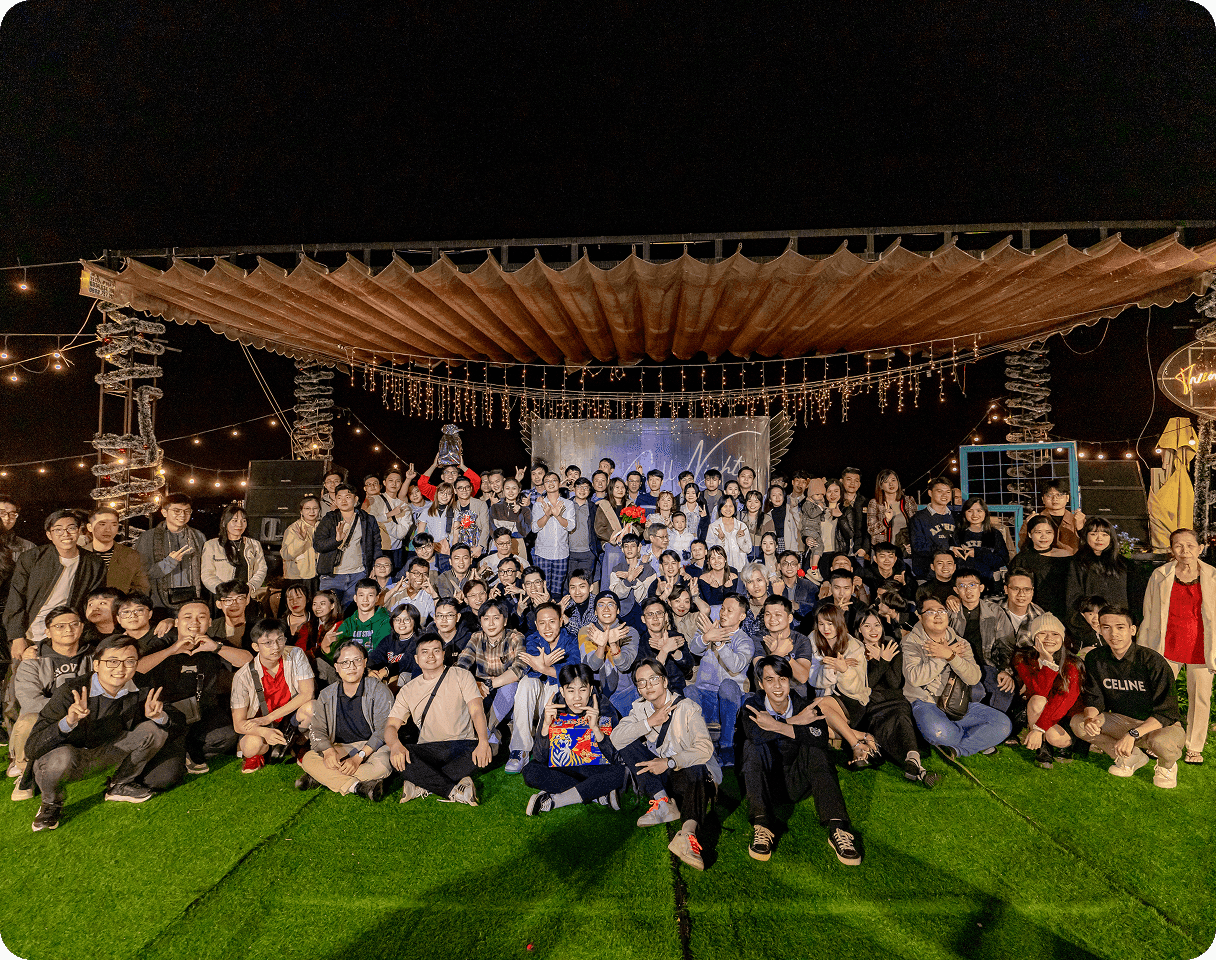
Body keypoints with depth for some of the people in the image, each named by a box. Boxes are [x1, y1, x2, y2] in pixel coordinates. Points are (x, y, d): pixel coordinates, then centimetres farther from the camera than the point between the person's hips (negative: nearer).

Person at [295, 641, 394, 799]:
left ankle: (323, 777, -19)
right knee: (308, 759, -21)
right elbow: (317, 729, 2)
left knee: (382, 765, -34)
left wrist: (359, 757, -23)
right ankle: (357, 786, -29)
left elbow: (383, 731, -11)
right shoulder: (326, 695, 8)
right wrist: (328, 751, -20)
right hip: (340, 748, 4)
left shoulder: (379, 691, -5)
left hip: (372, 748, -3)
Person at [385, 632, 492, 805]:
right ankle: (455, 791, -25)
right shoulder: (408, 690, 12)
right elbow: (391, 726, 2)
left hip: (462, 745, -1)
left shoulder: (461, 676, 6)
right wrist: (395, 745, -24)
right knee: (396, 756, -29)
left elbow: (476, 711, -5)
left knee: (485, 752, -34)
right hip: (427, 750, 1)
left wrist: (483, 742, -26)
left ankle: (422, 787, -24)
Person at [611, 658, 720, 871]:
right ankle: (663, 802, -26)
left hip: (685, 766, -4)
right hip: (657, 769, 5)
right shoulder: (640, 707, 3)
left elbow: (705, 748, -21)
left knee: (695, 772, -37)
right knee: (627, 742, -16)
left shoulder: (687, 708, -10)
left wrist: (670, 762, -32)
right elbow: (616, 738, -12)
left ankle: (688, 832, -57)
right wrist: (650, 722, -21)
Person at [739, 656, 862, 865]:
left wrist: (776, 726, -33)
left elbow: (821, 736, -26)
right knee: (754, 746, -27)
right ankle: (762, 825, -34)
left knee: (814, 747, -25)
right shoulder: (753, 706, -5)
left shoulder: (804, 706, -3)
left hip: (798, 783, 1)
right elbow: (756, 733, -29)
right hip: (765, 783, 0)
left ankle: (837, 826, -33)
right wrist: (795, 722, -25)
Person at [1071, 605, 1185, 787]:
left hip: (1159, 724, -4)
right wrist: (1090, 717, -24)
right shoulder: (1095, 658, -8)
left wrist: (1133, 734, -33)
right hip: (1122, 721, 4)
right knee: (1077, 723, -17)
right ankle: (1132, 757, 6)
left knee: (1160, 741, -38)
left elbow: (1166, 713, -21)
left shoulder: (1153, 661, -22)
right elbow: (1093, 699, 0)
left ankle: (1166, 765, 2)